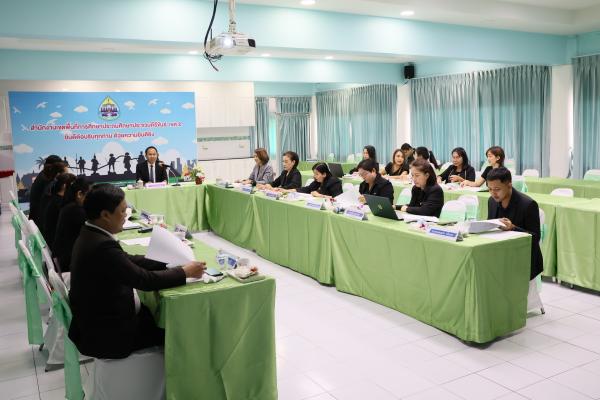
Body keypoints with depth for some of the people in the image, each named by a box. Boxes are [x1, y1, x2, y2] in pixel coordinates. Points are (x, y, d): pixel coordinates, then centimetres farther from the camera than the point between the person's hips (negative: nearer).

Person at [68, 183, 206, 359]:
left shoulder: (91, 235, -1)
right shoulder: (102, 246, -30)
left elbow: (129, 260, 7)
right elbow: (145, 280, -25)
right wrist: (185, 272, -13)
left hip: (97, 319, 9)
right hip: (106, 336, -9)